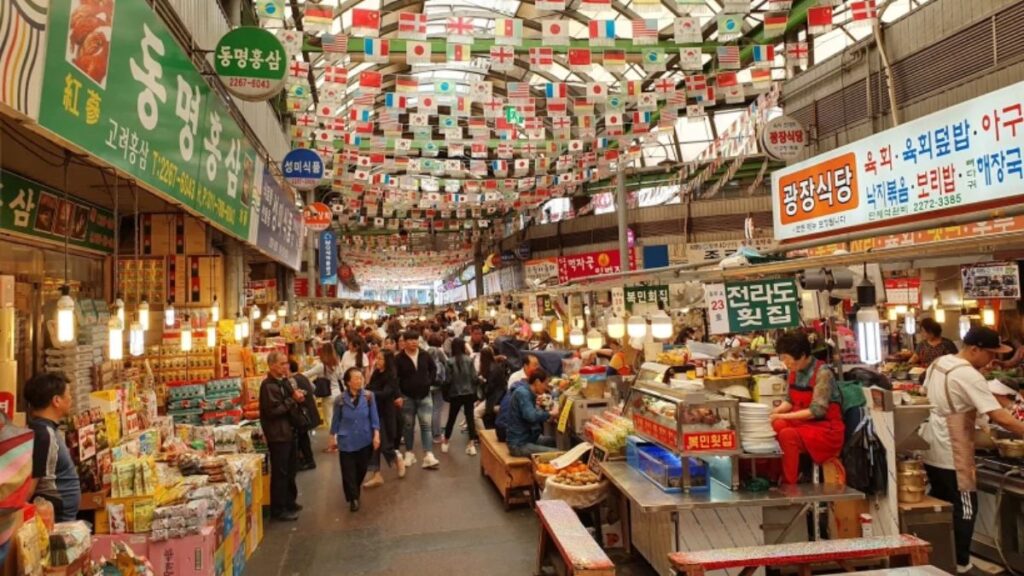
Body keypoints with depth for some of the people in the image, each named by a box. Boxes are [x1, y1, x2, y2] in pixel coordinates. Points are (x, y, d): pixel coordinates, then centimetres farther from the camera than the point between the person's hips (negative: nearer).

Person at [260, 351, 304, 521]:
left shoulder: (285, 381, 10)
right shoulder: (268, 385, -18)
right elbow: (273, 410, -24)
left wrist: (298, 398, 0)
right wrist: (293, 399, -19)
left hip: (289, 431, 9)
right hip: (277, 434, -9)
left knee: (290, 470, 19)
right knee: (280, 473, -2)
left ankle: (289, 502, 32)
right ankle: (278, 509, 8)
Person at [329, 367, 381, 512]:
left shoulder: (369, 396, -9)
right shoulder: (341, 399, -8)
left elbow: (374, 417, -4)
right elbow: (336, 419, 5)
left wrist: (376, 435, -11)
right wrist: (333, 437, 12)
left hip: (365, 440, 1)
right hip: (346, 441, -1)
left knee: (361, 470, 14)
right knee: (349, 472, 1)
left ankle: (356, 493, 40)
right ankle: (353, 498, 18)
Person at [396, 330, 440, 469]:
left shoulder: (425, 355, -1)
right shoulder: (399, 358, -9)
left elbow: (433, 368, 16)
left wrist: (430, 381, 4)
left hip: (424, 395, 1)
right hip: (407, 397, -1)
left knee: (426, 425, -4)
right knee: (409, 426, 9)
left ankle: (428, 456, -8)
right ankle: (409, 453, 21)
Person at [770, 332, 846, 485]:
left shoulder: (822, 373, -17)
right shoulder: (795, 372, 4)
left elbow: (816, 411, -21)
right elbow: (790, 401, 11)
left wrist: (783, 416, -23)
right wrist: (773, 412, -9)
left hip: (826, 428, -7)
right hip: (802, 423, 7)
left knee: (787, 435, -32)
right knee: (773, 427, -20)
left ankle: (789, 484, -19)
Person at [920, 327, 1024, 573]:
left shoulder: (937, 363, 5)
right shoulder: (969, 376, -21)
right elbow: (1000, 417, -25)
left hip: (930, 449, 8)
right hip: (951, 454, -8)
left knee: (939, 505, 20)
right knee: (964, 508, 6)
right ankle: (960, 564, 16)